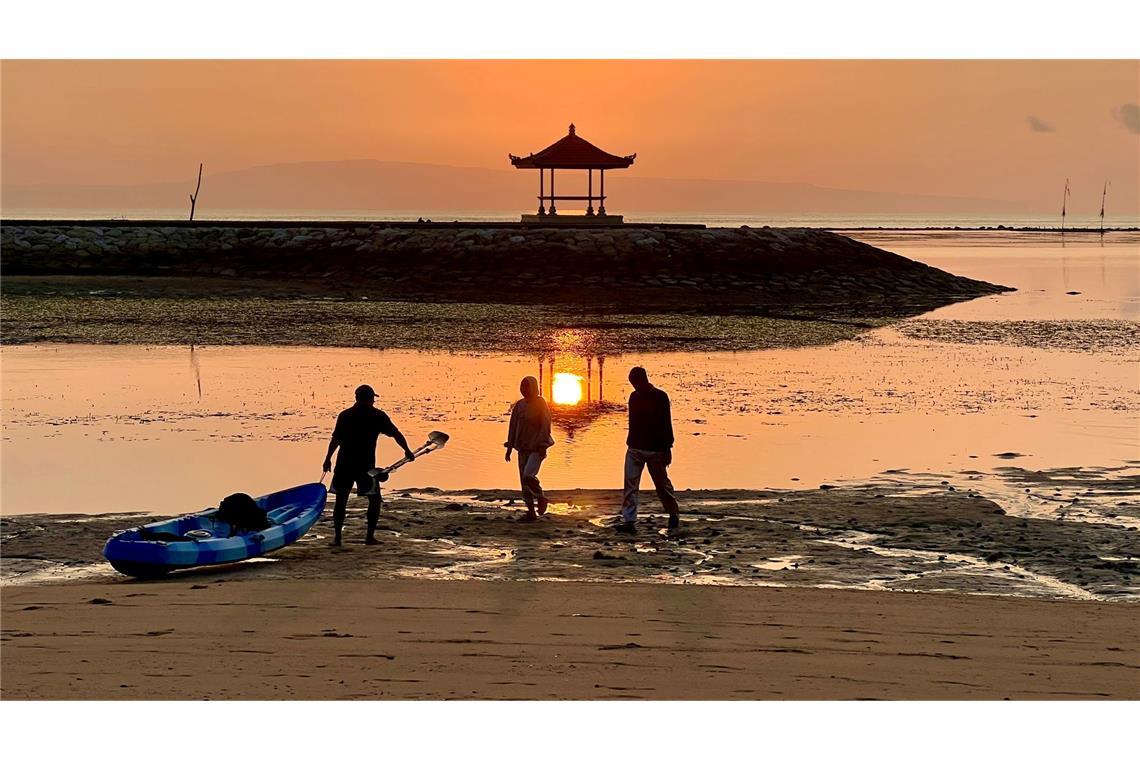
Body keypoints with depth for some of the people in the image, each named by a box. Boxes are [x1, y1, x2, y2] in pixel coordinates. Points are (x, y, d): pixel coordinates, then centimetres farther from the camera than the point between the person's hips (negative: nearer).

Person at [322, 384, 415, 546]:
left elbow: (335, 439, 0)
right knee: (374, 499, 12)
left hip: (344, 465, 2)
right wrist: (407, 450, 12)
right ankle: (370, 536, 6)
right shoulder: (377, 416, 1)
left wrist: (328, 459, 5)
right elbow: (396, 434, 2)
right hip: (365, 466, -2)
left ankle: (337, 537, 3)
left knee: (341, 501, 9)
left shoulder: (344, 415, 5)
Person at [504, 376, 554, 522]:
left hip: (537, 447, -6)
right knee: (524, 481, 3)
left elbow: (545, 426, -13)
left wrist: (542, 446, -20)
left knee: (528, 476, -23)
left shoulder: (541, 404, -8)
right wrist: (509, 447, 8)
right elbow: (513, 426, 10)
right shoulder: (519, 405, 7)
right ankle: (531, 513, 11)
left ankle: (541, 498, 2)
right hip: (523, 448, 6)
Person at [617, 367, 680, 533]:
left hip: (655, 450, -4)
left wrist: (667, 449, -11)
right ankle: (628, 520, -10)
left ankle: (674, 515, 24)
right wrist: (629, 443, 16)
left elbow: (666, 424, -8)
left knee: (662, 484, 6)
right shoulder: (634, 397, 9)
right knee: (630, 485, -6)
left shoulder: (660, 397, -7)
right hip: (634, 449, 5)